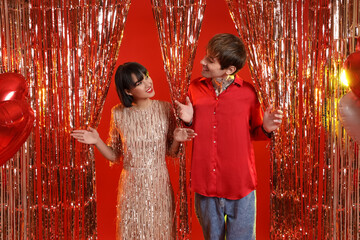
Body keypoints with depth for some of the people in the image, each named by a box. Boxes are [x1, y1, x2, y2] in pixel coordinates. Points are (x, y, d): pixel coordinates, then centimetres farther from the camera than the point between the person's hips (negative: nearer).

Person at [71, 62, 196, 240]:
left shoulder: (165, 109, -6)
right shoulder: (119, 114, -7)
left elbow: (171, 152, 1)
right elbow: (114, 156, 2)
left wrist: (176, 140, -18)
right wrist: (97, 142, -14)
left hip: (159, 185, 1)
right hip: (131, 187, 0)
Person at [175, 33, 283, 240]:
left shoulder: (247, 92, -8)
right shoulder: (195, 88, 0)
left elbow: (253, 132, 5)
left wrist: (266, 128, -15)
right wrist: (189, 120, -9)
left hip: (240, 185, -2)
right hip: (205, 185, 3)